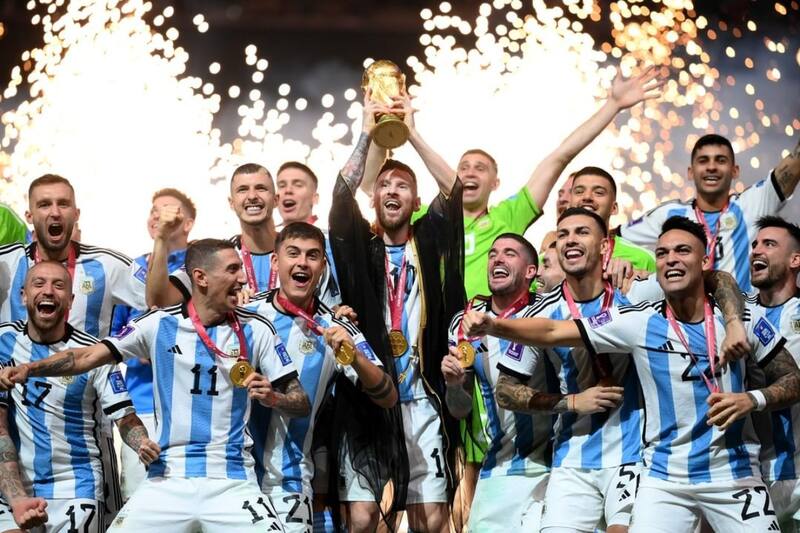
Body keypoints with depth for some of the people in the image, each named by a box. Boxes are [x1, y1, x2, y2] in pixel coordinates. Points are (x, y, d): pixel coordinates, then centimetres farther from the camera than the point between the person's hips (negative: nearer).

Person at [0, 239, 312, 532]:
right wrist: (27, 369, -13)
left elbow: (302, 403, 5)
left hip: (233, 483, 0)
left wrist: (273, 398, -17)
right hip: (168, 479, 0)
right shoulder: (159, 325, 2)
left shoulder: (256, 330, 3)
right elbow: (89, 356, 1)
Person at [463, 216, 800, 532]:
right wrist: (491, 325, -22)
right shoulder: (638, 322, -5)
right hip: (664, 479, 0)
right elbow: (552, 332, -8)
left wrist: (753, 400, -16)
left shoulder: (742, 318, -3)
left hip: (734, 477, 0)